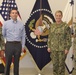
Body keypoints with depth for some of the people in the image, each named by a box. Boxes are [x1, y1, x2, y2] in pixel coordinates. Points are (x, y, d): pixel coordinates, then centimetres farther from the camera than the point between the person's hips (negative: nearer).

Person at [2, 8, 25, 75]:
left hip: (18, 45, 1)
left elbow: (23, 36, 5)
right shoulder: (6, 23, 0)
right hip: (9, 44, -1)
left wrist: (23, 46, 3)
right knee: (8, 62, 5)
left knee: (16, 62, 10)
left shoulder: (21, 24, 3)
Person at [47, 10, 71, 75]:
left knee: (61, 64, 4)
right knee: (55, 64, 11)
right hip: (53, 49, 4)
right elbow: (50, 37, 11)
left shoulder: (66, 26, -6)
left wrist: (67, 48, -11)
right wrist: (49, 47, 6)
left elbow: (68, 38, -7)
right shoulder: (52, 26, 6)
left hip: (62, 49, -4)